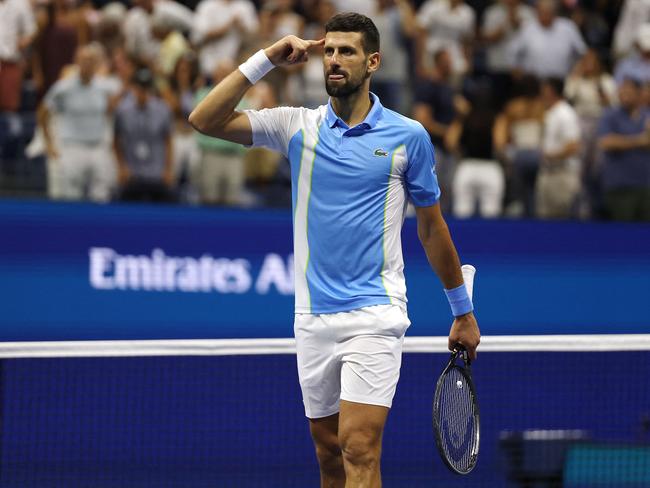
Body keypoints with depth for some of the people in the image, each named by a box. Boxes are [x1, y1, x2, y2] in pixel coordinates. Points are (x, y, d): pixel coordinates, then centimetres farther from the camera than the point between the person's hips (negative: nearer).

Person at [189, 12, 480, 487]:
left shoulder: (408, 136, 1)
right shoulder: (297, 126, 6)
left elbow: (432, 227, 11)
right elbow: (206, 120, -3)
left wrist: (463, 311, 16)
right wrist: (266, 60, -7)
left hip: (374, 317, -4)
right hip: (314, 318, 4)